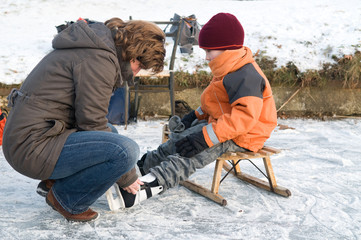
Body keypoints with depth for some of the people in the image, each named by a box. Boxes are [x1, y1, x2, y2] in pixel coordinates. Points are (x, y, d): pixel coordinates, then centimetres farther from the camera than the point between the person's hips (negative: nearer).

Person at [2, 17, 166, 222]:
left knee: (110, 132, 27)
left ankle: (54, 181, 14)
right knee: (126, 151, -24)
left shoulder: (93, 47, 16)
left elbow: (89, 117, 20)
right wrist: (126, 177, -6)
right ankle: (67, 199, -3)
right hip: (32, 148, -11)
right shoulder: (98, 59, -15)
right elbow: (92, 123, -17)